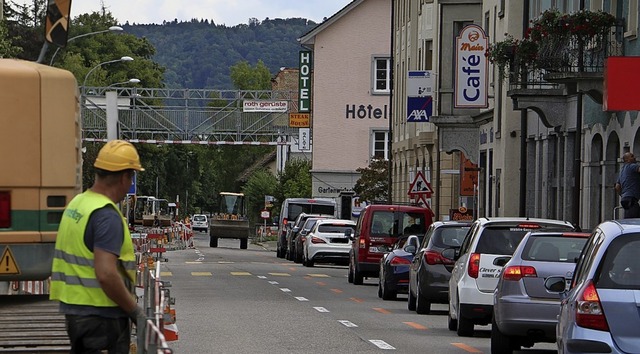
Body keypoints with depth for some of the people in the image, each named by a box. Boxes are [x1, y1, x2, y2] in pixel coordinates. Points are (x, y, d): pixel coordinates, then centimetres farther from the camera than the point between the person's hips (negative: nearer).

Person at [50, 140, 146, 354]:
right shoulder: (107, 216, -18)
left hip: (72, 306, 9)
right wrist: (135, 310, -16)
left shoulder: (77, 203, 11)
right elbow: (106, 274, -27)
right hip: (101, 315, -9)